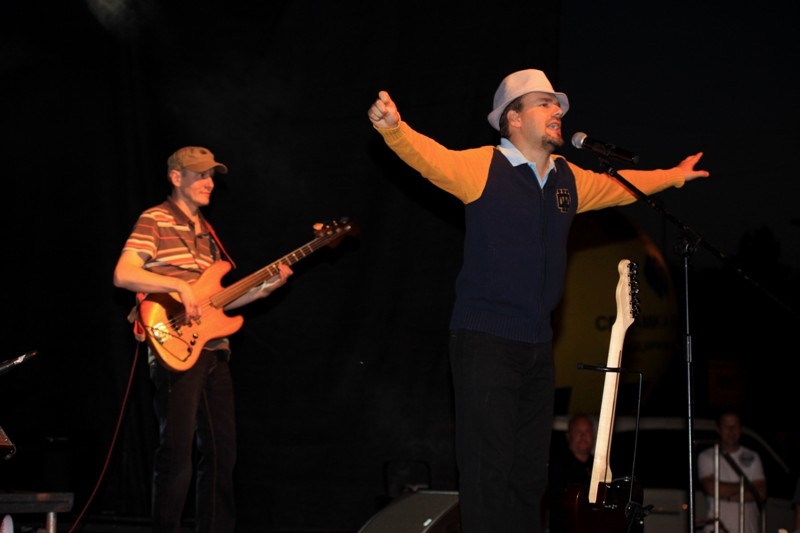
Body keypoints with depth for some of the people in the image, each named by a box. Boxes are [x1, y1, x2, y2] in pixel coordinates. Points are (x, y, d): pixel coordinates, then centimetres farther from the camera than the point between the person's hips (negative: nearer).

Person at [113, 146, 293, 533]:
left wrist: (264, 287, 9)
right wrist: (181, 285, -23)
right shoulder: (155, 221, -4)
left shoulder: (206, 232, 20)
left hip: (213, 349, 8)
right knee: (178, 451, -10)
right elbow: (122, 275, -18)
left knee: (221, 450, 10)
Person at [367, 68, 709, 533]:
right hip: (485, 341, -7)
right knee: (489, 473, -8)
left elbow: (619, 186, 31)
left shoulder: (570, 180, 13)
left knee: (531, 475, 11)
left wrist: (673, 176, 40)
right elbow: (430, 156, -21)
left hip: (538, 345, 7)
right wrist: (394, 127, -41)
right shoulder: (482, 167, -6)